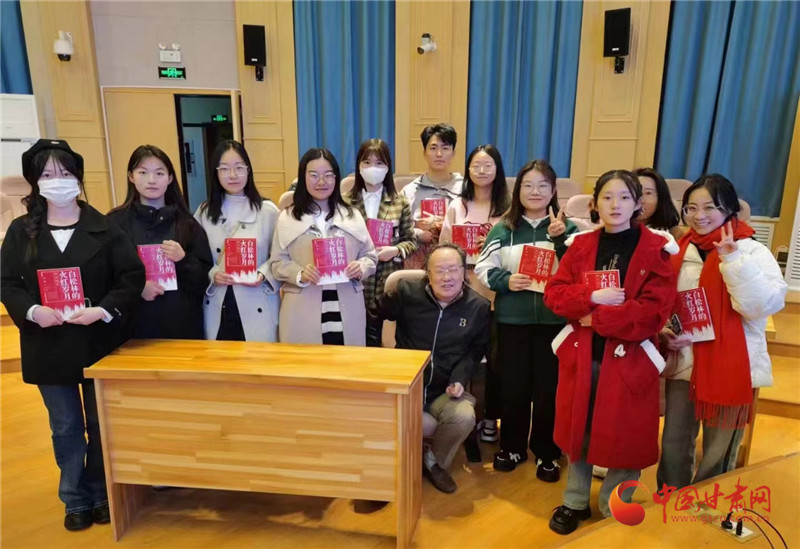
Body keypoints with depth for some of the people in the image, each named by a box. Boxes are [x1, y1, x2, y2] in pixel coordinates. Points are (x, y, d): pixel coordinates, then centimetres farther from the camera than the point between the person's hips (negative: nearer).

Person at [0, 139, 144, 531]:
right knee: (66, 428, 14)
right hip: (48, 346, 2)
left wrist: (104, 310, -20)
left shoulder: (103, 227, -4)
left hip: (99, 343, -1)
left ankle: (102, 495, 31)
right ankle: (75, 500, 31)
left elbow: (132, 276, -7)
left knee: (101, 424, 11)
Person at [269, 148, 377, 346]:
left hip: (346, 310, 2)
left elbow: (370, 255, 11)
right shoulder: (287, 218, 5)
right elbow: (278, 262, 2)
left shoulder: (352, 215, 11)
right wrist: (300, 274, -17)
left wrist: (361, 268, -10)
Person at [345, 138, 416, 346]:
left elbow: (411, 241, 7)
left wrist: (395, 250, -12)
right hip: (354, 284, 0)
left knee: (376, 339, 8)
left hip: (386, 285, 0)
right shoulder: (346, 201, 1)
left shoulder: (400, 202, 3)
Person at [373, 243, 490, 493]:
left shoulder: (479, 306, -1)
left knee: (464, 417, -30)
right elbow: (374, 315, 9)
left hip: (445, 391, 1)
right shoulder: (407, 292, -6)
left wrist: (459, 379, -8)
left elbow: (475, 351, 7)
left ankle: (435, 462, 5)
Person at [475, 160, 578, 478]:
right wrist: (505, 281, -17)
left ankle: (546, 453, 26)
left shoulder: (567, 228, 3)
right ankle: (512, 447, 31)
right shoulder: (503, 229, 5)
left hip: (554, 320, 0)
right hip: (512, 320, 1)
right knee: (513, 387, 11)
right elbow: (483, 268, 1)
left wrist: (560, 239, -18)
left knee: (549, 389, 7)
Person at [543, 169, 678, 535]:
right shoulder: (580, 245, 5)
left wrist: (598, 318, -17)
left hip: (629, 359, -3)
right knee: (577, 430, 15)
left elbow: (654, 311, -14)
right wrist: (593, 297, -19)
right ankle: (575, 502, 36)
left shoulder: (656, 249, -6)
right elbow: (553, 293, -2)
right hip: (580, 355, 3)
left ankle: (615, 512, 31)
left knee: (624, 436, 8)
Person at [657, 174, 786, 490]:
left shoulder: (753, 252, -6)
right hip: (683, 364, 4)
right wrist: (664, 332, -5)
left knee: (718, 457, 10)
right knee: (673, 448, 14)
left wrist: (733, 259, -26)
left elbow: (764, 305, -21)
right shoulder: (681, 251, 6)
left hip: (730, 368, -4)